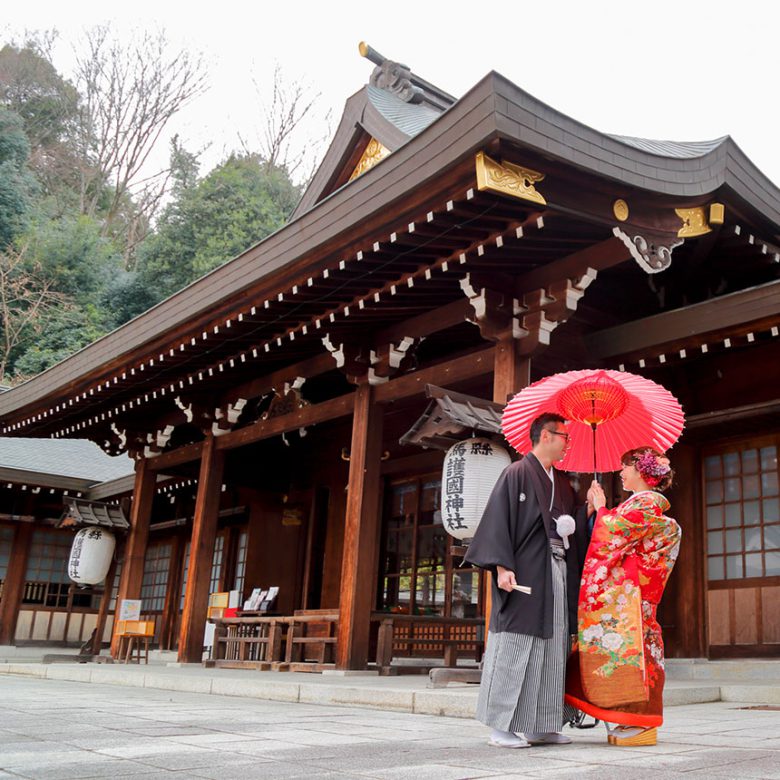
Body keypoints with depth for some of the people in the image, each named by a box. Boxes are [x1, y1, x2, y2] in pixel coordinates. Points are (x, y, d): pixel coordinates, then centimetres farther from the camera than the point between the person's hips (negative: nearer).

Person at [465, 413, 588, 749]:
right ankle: (501, 727, 1)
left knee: (552, 651, 8)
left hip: (557, 573, 8)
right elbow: (498, 520, -10)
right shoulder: (517, 473, -3)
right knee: (514, 648, -6)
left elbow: (573, 530, 21)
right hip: (525, 575, -8)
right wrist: (502, 566, -19)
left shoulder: (562, 483, 18)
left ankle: (540, 727, 15)